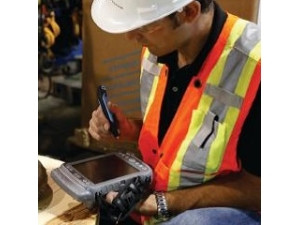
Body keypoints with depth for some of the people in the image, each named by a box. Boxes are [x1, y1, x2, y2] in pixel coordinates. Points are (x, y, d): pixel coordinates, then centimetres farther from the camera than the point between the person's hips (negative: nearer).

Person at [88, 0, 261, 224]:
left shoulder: (256, 69, -28)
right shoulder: (158, 48, -5)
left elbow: (256, 186, -20)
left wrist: (164, 203, -24)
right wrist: (128, 129, -9)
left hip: (232, 207, -6)